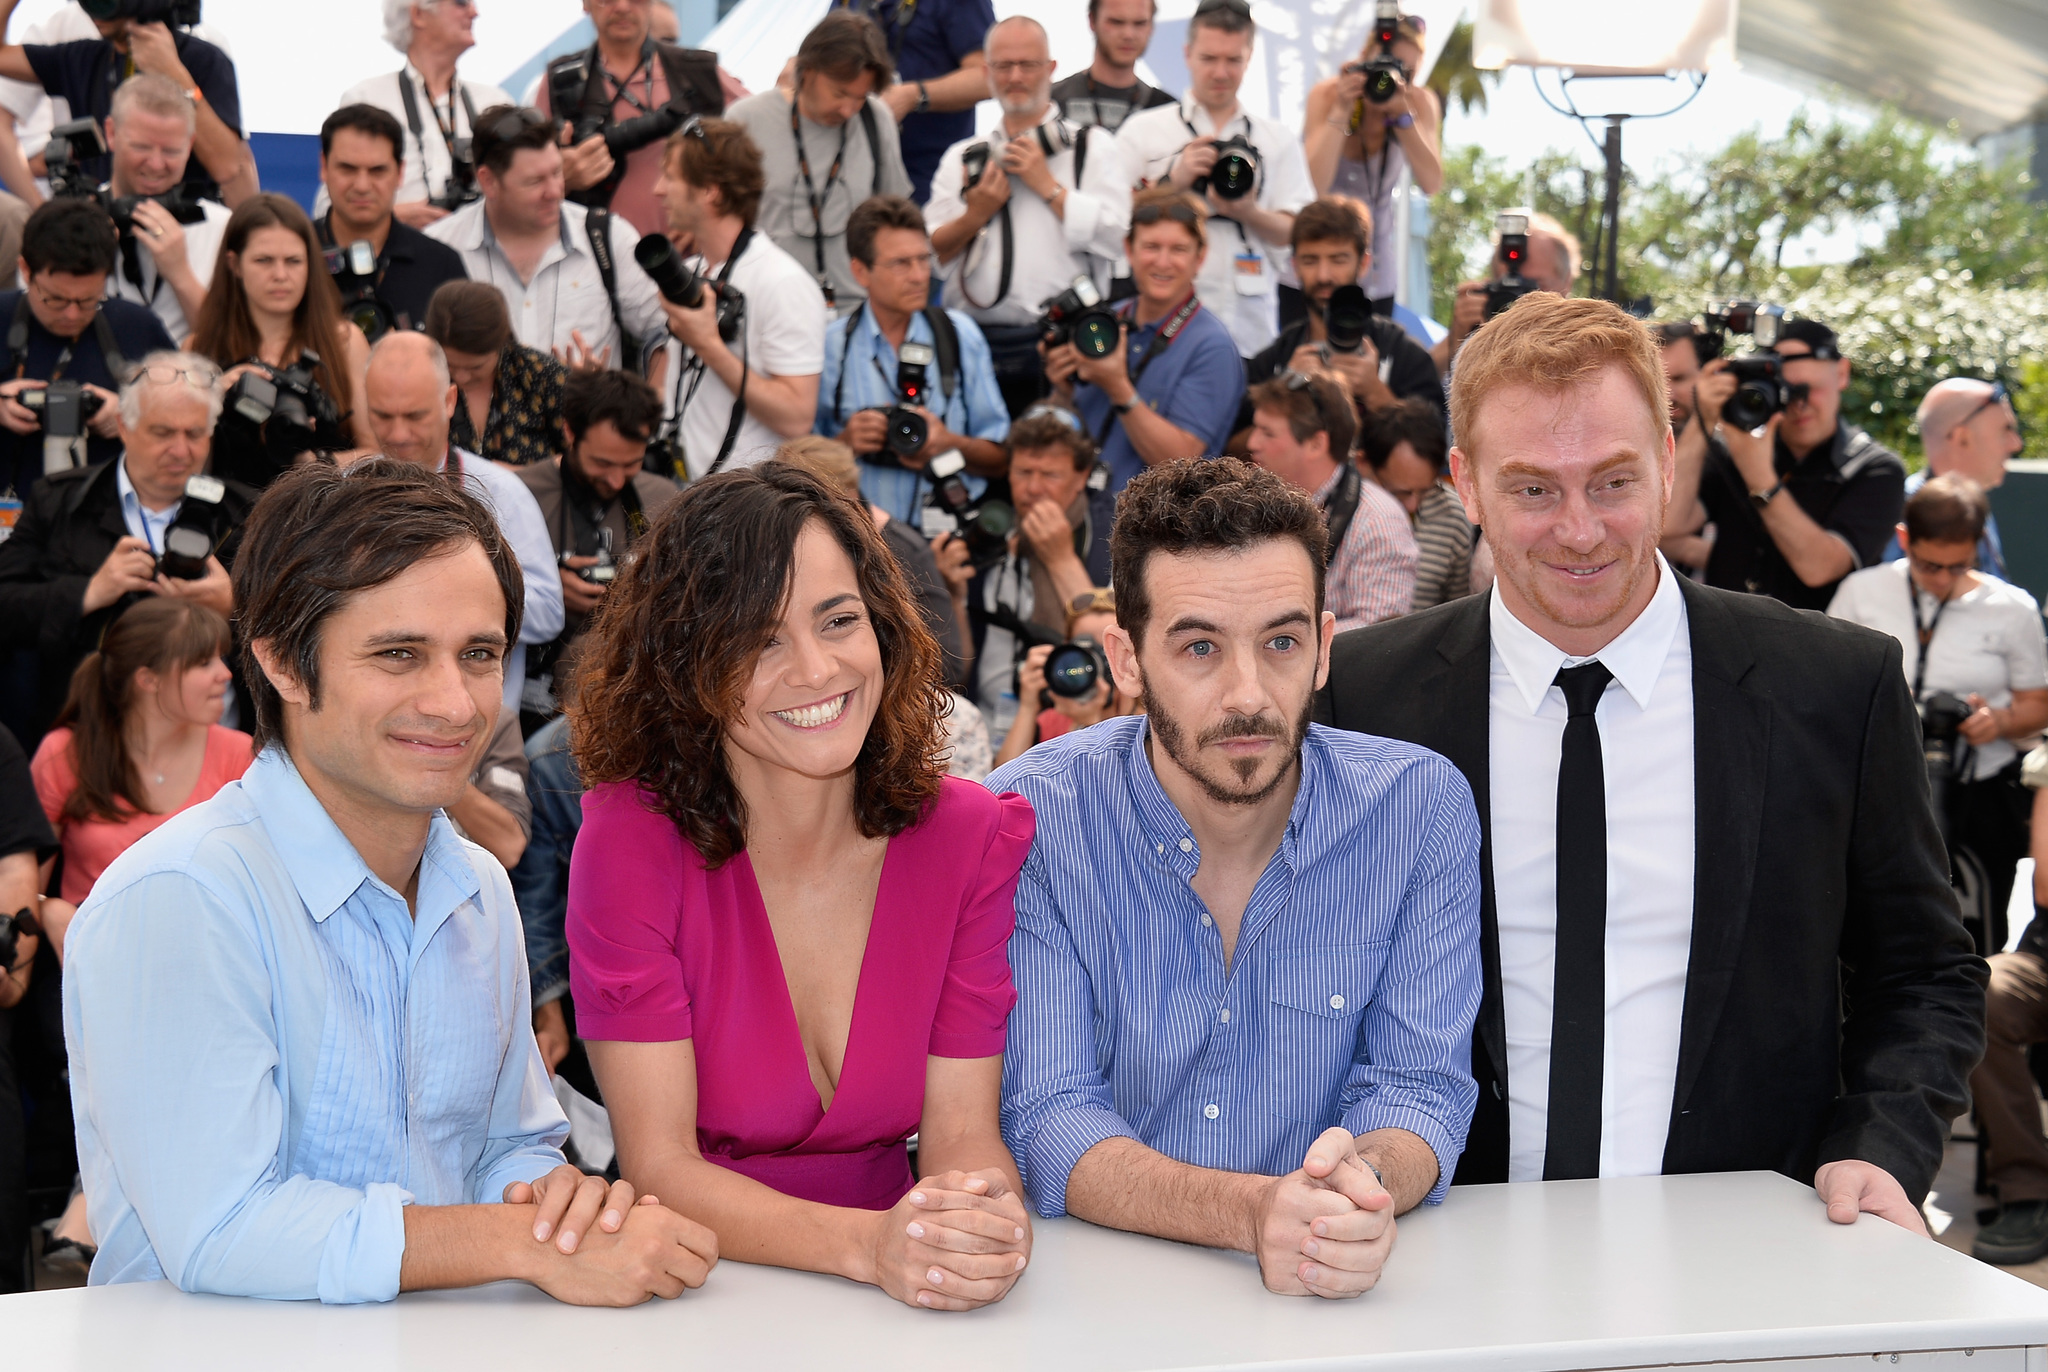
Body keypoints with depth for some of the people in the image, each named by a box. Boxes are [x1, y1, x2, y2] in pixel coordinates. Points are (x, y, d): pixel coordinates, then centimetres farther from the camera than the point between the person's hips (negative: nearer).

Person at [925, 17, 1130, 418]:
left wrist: (1046, 184, -5)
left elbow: (1113, 237, -6)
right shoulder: (961, 157, 19)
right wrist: (975, 216, -4)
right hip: (974, 339, 3)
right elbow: (927, 253, 12)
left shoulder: (1093, 147, 9)